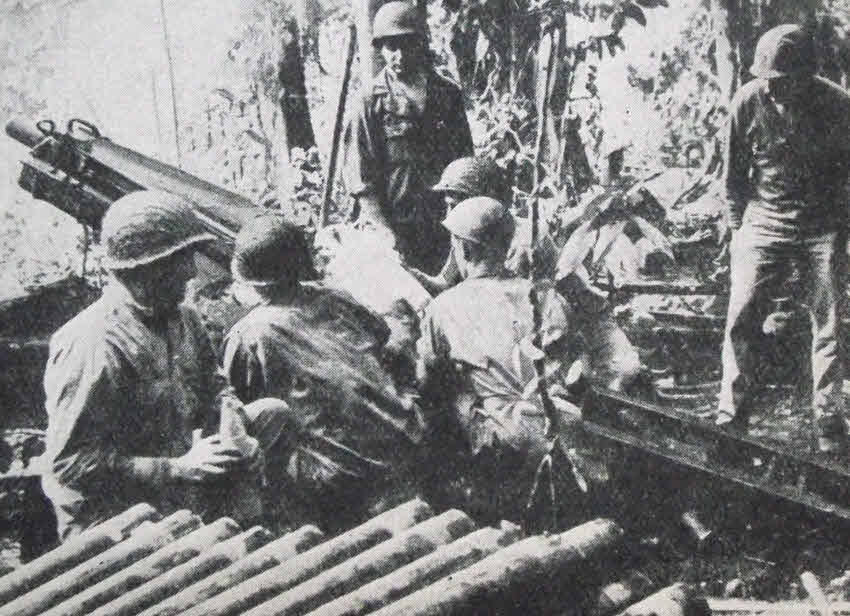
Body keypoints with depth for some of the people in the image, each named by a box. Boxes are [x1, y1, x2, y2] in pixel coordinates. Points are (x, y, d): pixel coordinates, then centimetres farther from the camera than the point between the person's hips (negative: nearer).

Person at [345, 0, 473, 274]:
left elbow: (465, 158, 12)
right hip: (392, 224, -3)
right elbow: (360, 173, -6)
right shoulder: (373, 99, -4)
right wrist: (384, 229, -14)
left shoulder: (448, 94, 6)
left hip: (443, 222, 3)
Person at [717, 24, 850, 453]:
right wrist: (737, 227, 4)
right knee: (741, 317, -7)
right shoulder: (749, 102, -8)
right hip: (765, 221, 1)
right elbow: (734, 172, 4)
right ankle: (732, 412, 3)